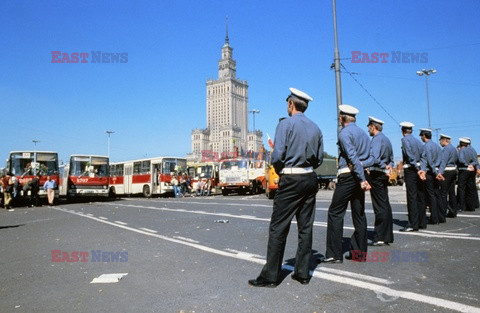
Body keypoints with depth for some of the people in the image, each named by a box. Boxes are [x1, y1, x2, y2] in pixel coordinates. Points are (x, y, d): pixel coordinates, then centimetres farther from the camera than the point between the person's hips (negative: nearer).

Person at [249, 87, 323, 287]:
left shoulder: (286, 124, -8)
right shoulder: (315, 128, 11)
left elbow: (277, 156, -14)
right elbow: (319, 159, 13)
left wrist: (280, 171, 4)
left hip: (290, 180, -7)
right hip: (310, 179, 7)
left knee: (278, 228, -2)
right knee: (306, 227, 10)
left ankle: (270, 276, 3)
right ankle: (303, 273, 17)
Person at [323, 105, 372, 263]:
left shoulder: (344, 133, -8)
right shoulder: (363, 133, 17)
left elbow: (353, 157, -18)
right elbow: (371, 159, 12)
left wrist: (362, 179, -18)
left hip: (347, 176, -8)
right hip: (360, 176, 8)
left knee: (335, 213, -3)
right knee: (359, 214, 10)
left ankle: (334, 254, -2)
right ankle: (359, 252, 15)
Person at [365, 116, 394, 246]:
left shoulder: (376, 139, -12)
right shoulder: (386, 139, 18)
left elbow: (374, 158, -26)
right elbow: (391, 158, 23)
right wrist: (389, 166, 9)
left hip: (376, 175, -9)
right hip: (383, 175, 9)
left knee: (379, 206, -6)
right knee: (385, 205, 11)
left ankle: (380, 237, -1)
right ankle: (387, 236, 17)